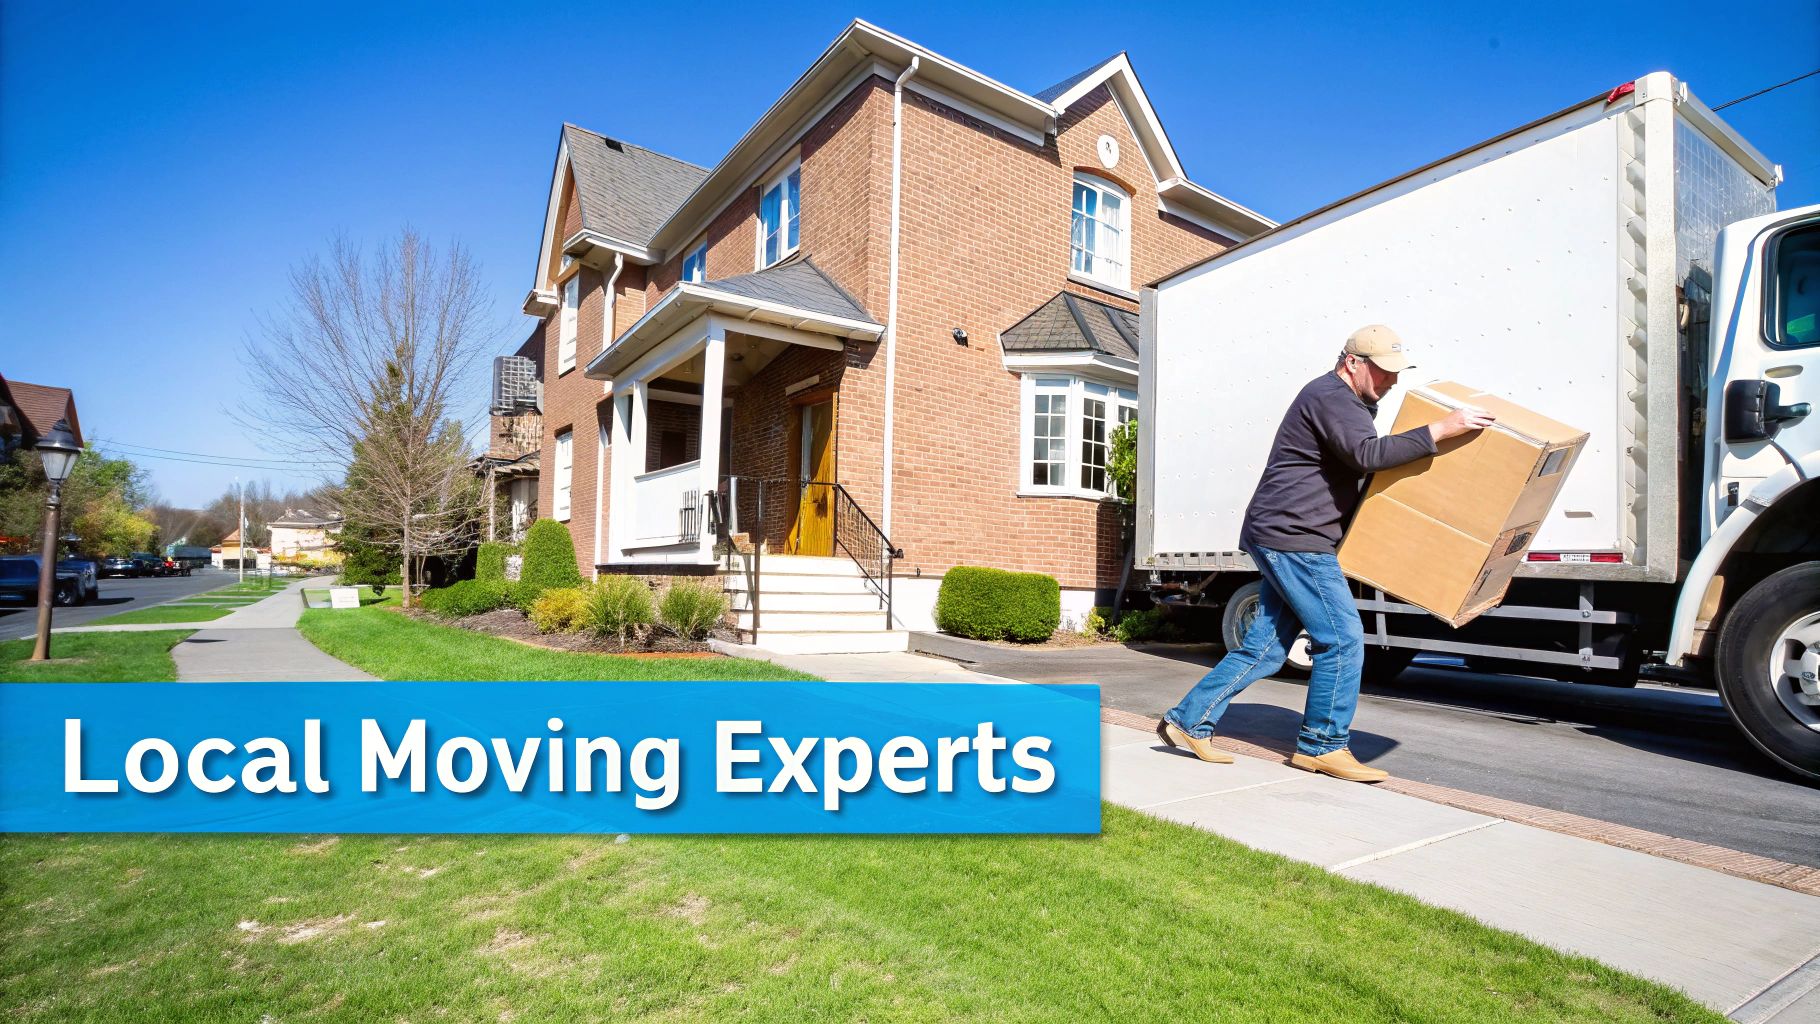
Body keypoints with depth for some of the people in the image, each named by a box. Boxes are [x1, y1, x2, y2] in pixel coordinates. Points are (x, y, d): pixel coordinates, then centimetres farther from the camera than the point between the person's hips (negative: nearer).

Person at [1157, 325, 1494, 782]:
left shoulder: (1348, 403, 23)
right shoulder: (1329, 396, -11)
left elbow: (1361, 465, 26)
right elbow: (1367, 454, -25)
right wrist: (1441, 430, -24)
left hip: (1283, 540, 11)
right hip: (1292, 538, -11)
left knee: (1265, 647, 9)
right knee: (1343, 638, -4)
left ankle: (1189, 720, 13)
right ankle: (1322, 746, 9)